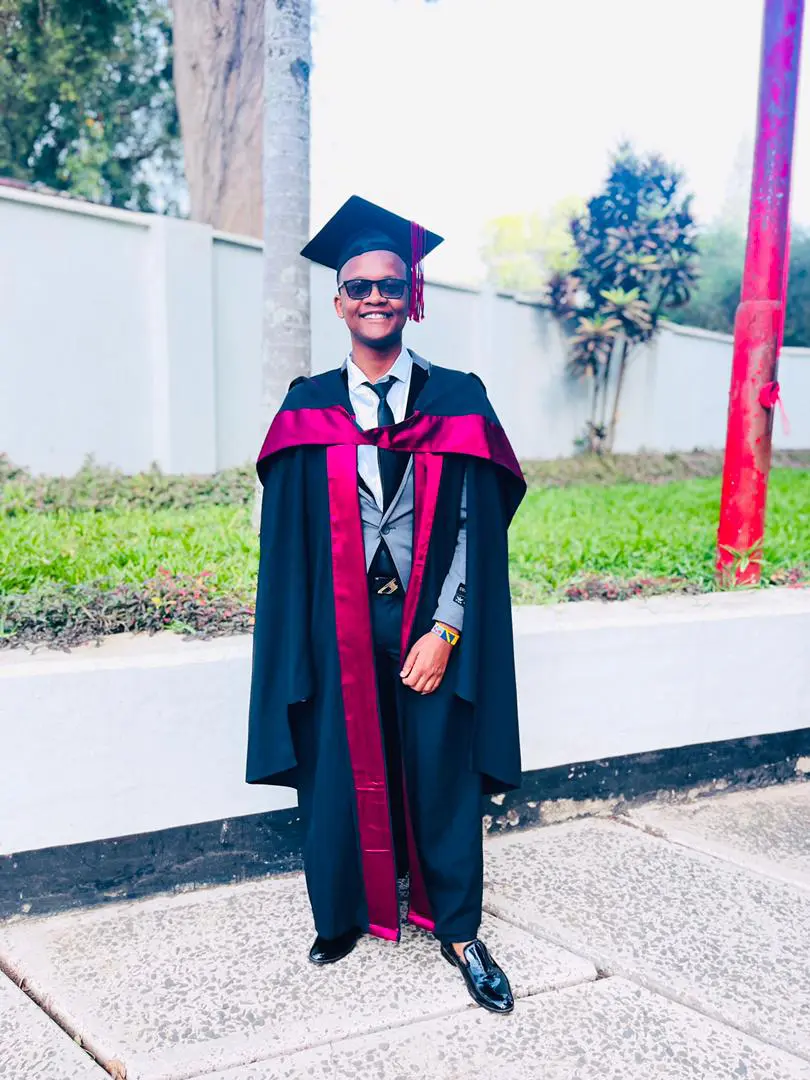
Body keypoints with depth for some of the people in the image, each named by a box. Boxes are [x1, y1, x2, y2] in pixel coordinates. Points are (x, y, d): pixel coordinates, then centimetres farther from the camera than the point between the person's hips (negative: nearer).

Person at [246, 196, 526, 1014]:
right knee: (342, 774, 10)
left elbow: (476, 525, -4)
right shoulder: (307, 409, 3)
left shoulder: (458, 402, 0)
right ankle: (345, 915, 34)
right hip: (338, 628, 1)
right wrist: (298, 646, -4)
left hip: (429, 624, -1)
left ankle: (457, 930, 27)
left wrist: (445, 631, -12)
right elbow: (288, 538, 2)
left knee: (441, 777, 8)